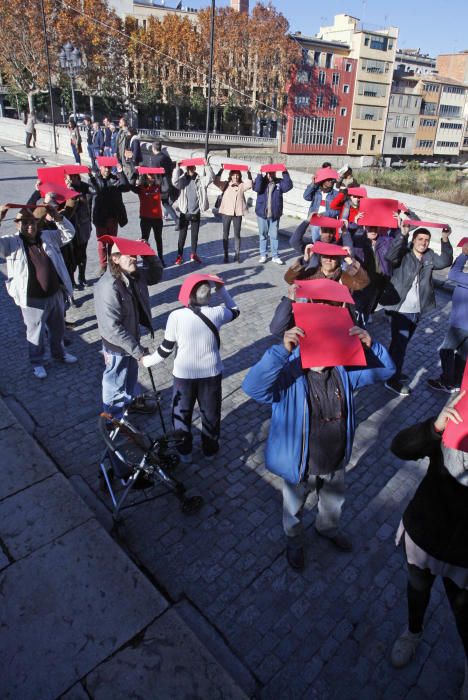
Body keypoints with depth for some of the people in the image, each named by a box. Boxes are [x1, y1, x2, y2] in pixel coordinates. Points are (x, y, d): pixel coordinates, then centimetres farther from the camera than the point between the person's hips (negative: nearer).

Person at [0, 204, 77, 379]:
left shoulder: (48, 236, 3)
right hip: (32, 300, -4)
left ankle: (59, 353, 47)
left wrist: (57, 217, -11)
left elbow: (69, 233, 5)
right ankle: (37, 362, 32)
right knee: (36, 333, 11)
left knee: (58, 328, 23)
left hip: (55, 294, 4)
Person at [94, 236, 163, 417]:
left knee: (131, 374, 32)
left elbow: (155, 276, 10)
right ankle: (114, 419, 39)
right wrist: (138, 351, -30)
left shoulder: (134, 274, -10)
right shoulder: (108, 288, -34)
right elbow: (112, 329, -32)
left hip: (131, 338, 8)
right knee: (116, 384, 16)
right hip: (117, 347, -8)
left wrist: (149, 256, -10)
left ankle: (131, 400, 58)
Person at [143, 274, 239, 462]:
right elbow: (234, 311, 9)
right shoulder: (216, 313, -14)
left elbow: (166, 349, -9)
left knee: (181, 413, 22)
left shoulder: (176, 316, -18)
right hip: (211, 373, 1)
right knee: (210, 412, 23)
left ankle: (184, 451, 37)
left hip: (184, 374, -1)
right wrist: (221, 288, 12)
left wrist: (147, 361, 8)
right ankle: (210, 448, 41)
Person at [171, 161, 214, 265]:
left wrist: (207, 166, -17)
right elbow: (175, 182, -20)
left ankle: (193, 254, 27)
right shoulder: (182, 180, -1)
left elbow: (210, 178, -11)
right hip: (184, 213, -2)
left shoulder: (200, 180, 3)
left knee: (195, 235, 13)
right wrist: (177, 168, -22)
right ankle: (180, 255, 14)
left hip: (196, 213, 2)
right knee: (182, 235, 5)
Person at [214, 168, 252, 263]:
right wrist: (220, 170, -16)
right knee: (225, 234, 4)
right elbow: (216, 181, -9)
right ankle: (226, 255, 12)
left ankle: (237, 255, 13)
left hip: (238, 213, 0)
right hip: (226, 212, 0)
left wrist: (249, 173, -20)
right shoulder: (225, 185, 5)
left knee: (237, 235, 6)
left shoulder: (242, 186, 5)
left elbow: (250, 184, -12)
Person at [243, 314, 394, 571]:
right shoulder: (288, 374, -31)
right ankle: (294, 542, 60)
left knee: (334, 502, 35)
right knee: (294, 509, 27)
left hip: (336, 462, 5)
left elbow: (384, 369, -9)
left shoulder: (343, 369, -14)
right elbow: (253, 387, -48)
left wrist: (370, 345, -29)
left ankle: (327, 528, 69)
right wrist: (282, 350, -57)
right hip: (300, 465, -4)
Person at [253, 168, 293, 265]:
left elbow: (288, 186, -17)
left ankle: (275, 256, 15)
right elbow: (256, 188, -20)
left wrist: (285, 173, -22)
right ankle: (263, 255, 21)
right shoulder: (261, 181, -1)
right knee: (263, 235, 10)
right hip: (262, 213, 0)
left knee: (274, 235, 6)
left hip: (275, 214, 0)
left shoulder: (279, 182, 1)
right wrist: (259, 175, -25)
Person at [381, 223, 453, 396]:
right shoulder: (403, 254, -9)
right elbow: (390, 256, -28)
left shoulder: (429, 257, 8)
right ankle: (393, 381, 8)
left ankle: (392, 370, 37)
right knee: (399, 344, -3)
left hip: (417, 311, 7)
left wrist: (445, 240, -15)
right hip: (402, 310, -7)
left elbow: (445, 261, -4)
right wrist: (402, 234, -37)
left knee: (402, 343, 19)